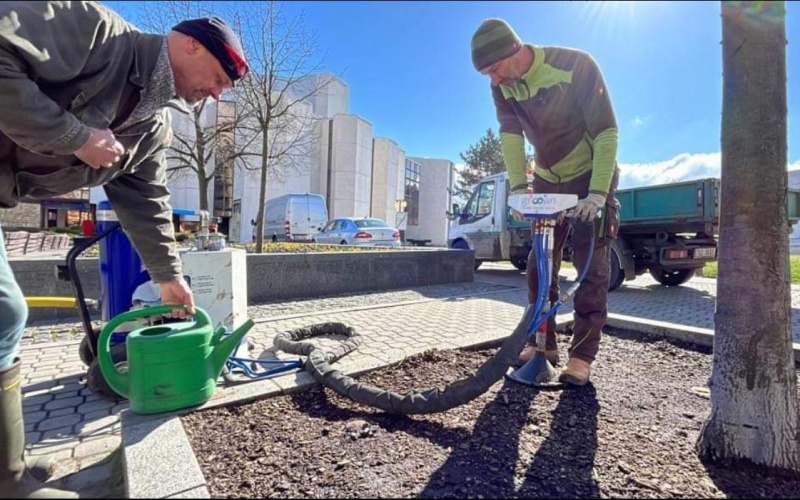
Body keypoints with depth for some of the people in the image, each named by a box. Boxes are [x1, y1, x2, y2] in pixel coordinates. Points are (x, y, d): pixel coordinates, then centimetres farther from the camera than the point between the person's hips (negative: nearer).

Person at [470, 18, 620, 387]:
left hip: (591, 177, -5)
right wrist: (519, 186, -25)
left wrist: (598, 193, -29)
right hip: (547, 180, 5)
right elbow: (510, 135, -12)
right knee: (539, 263, 3)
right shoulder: (502, 86, -7)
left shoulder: (575, 65, -21)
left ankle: (582, 354, 1)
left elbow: (606, 130, -23)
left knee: (590, 265, -8)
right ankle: (544, 343, 15)